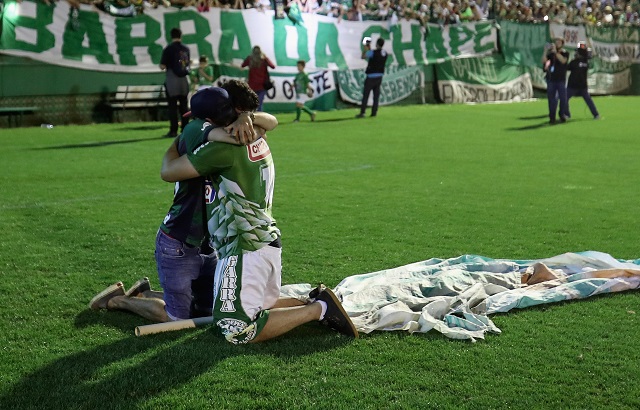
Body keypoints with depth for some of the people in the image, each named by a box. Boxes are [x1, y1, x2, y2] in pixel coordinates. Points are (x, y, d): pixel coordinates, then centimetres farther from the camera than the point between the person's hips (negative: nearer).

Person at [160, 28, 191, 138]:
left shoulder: (168, 49, -10)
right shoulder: (186, 49, 5)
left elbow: (162, 66, -11)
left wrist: (165, 66, 9)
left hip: (171, 80, -4)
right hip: (184, 79, 4)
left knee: (172, 106, -2)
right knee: (184, 105, 10)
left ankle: (173, 130, -4)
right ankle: (185, 129, 12)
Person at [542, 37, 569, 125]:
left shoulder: (565, 53, 2)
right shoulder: (551, 54, 8)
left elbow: (563, 60, -18)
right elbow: (544, 61, -6)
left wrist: (556, 52, -22)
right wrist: (546, 52, -17)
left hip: (561, 79, -2)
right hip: (551, 79, 2)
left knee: (563, 98, 0)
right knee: (551, 99, 1)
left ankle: (562, 116, 10)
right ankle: (552, 117, 4)